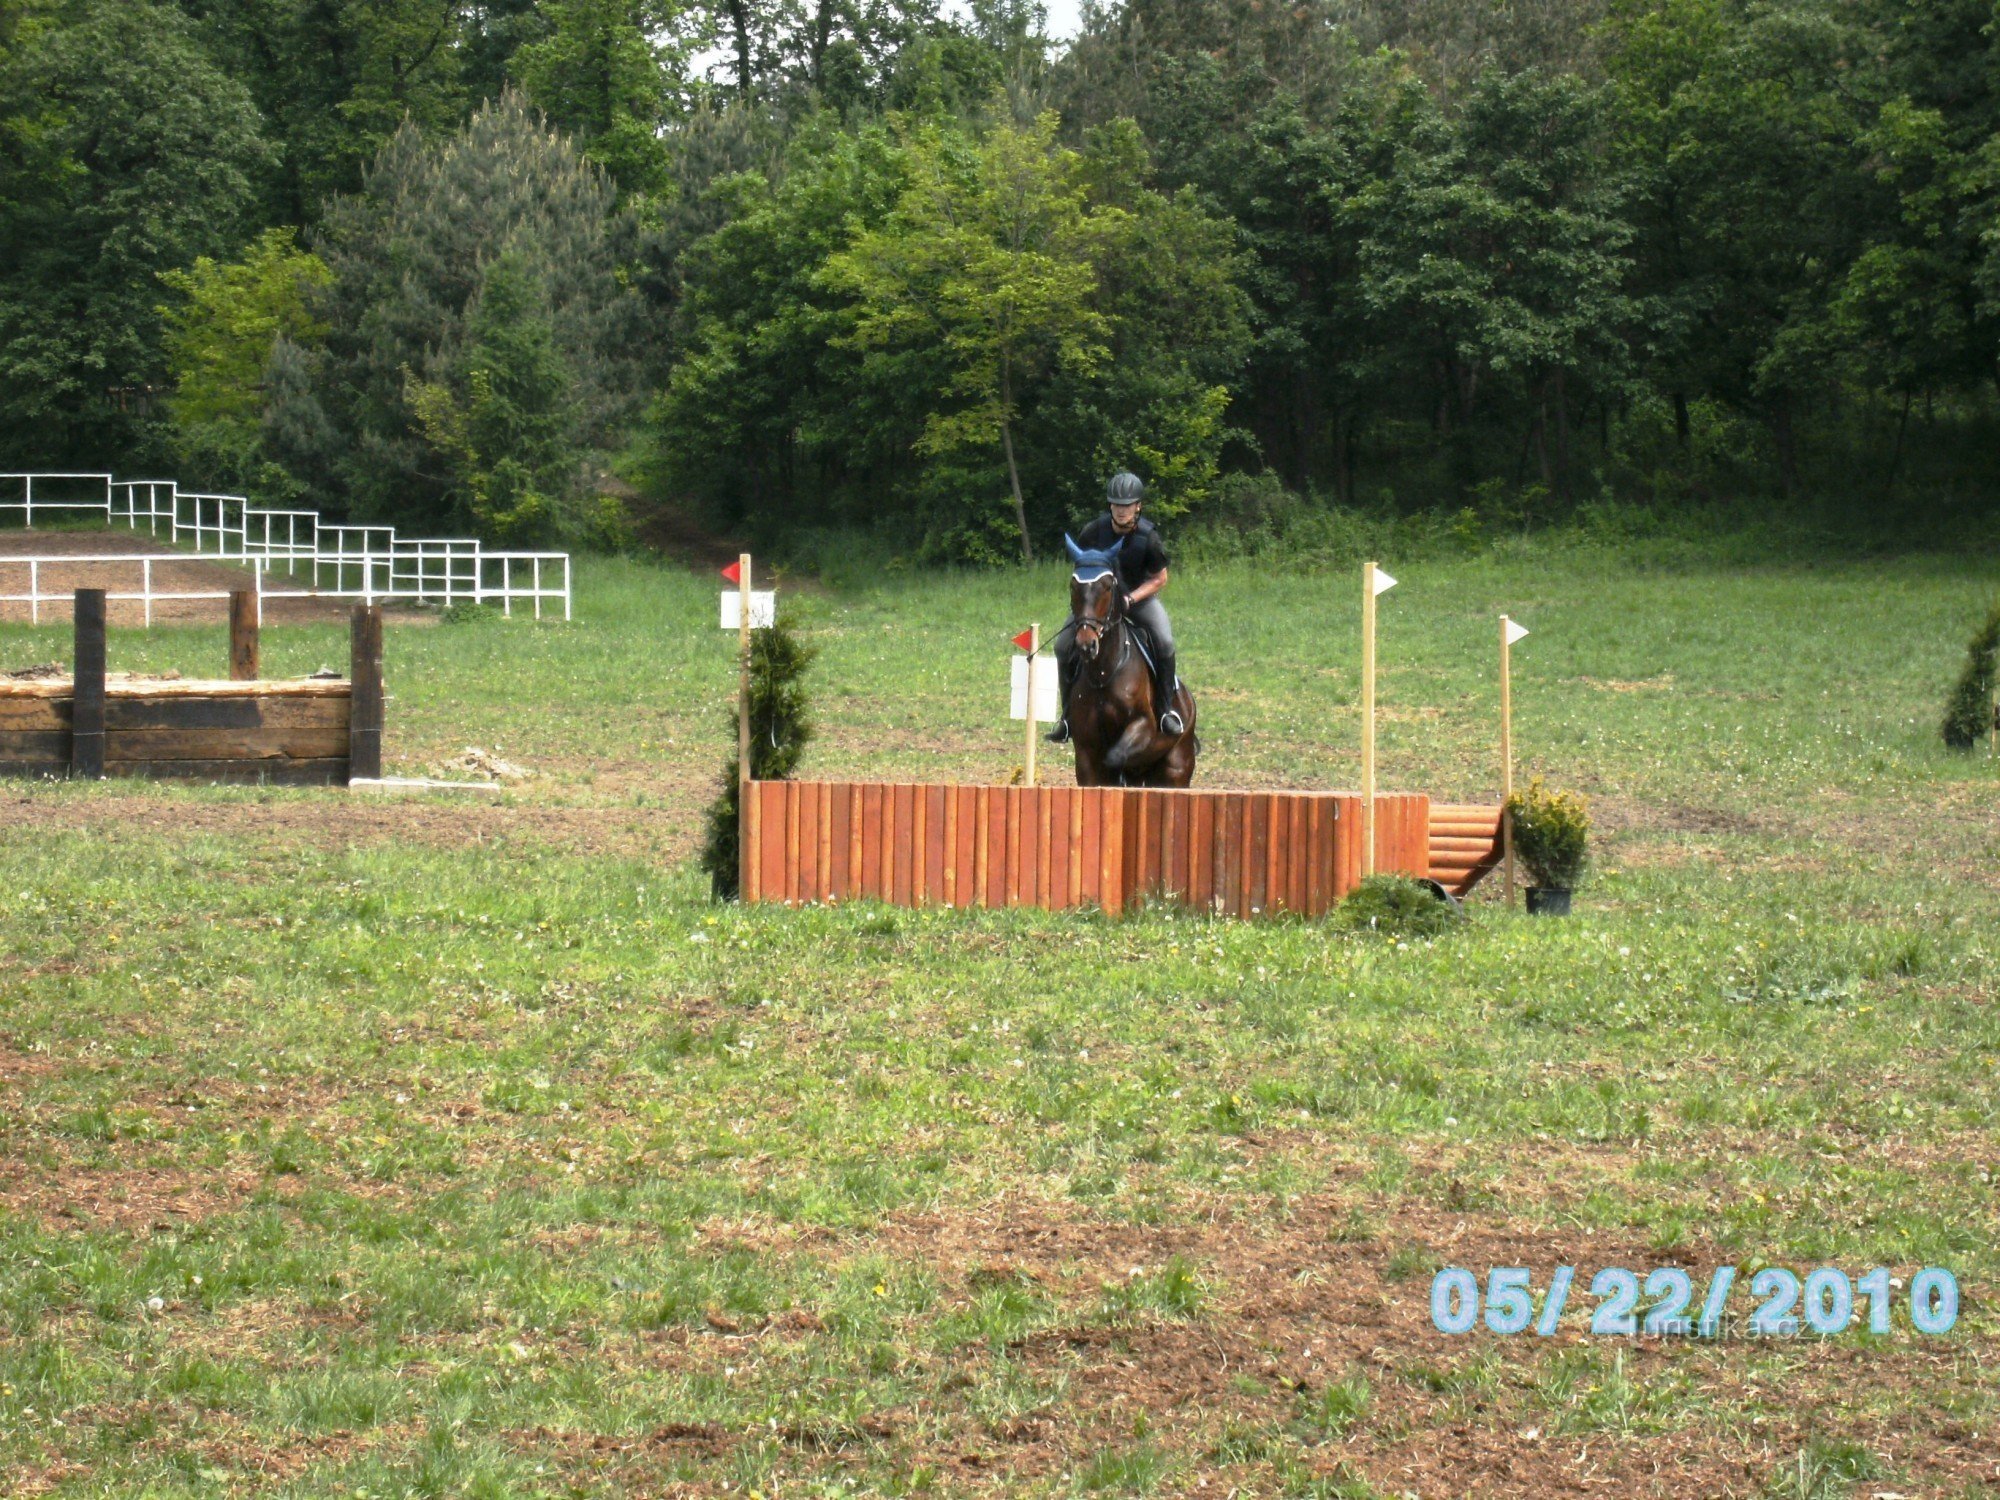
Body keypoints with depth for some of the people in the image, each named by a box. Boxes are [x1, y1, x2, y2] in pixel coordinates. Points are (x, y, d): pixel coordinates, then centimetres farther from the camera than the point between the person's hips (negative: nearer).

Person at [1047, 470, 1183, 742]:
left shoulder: (1149, 537, -18)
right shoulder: (1094, 532, -14)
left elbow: (1159, 579, -7)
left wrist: (1130, 599, -21)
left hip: (1140, 597, -2)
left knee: (1164, 642, -27)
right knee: (1064, 645, -14)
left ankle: (1167, 709, -9)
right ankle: (1068, 715, 0)